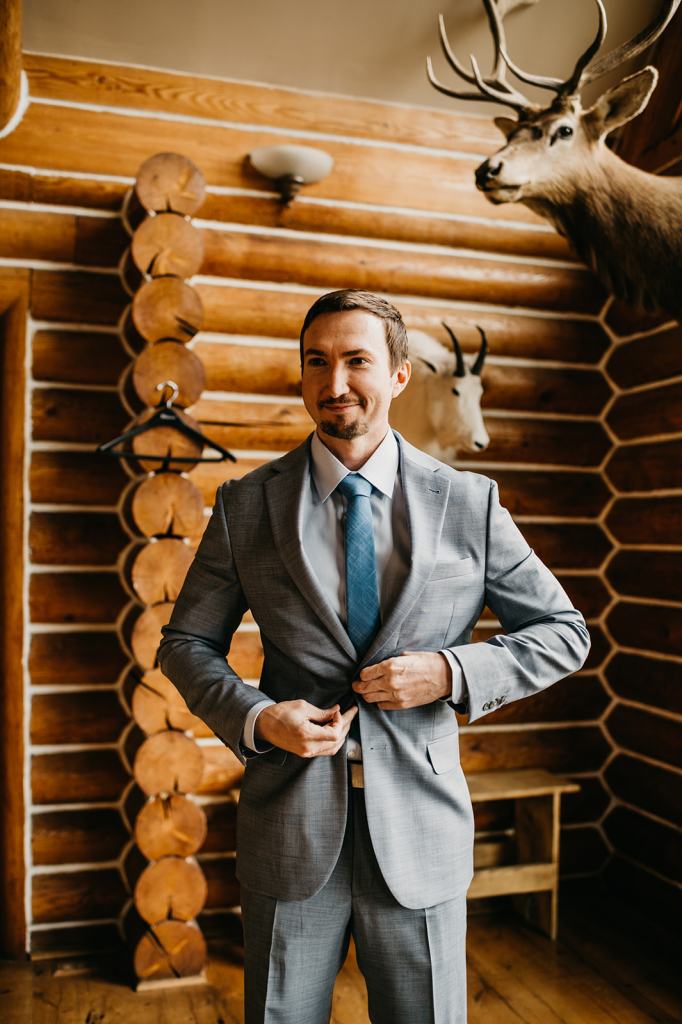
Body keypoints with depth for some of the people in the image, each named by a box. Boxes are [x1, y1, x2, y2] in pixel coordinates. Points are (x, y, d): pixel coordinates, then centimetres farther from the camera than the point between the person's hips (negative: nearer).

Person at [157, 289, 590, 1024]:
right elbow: (186, 643, 6)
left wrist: (451, 673, -13)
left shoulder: (469, 503, -2)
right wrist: (257, 718, -12)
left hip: (420, 829, 0)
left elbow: (563, 633, 3)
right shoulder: (244, 505, -1)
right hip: (290, 826, 1)